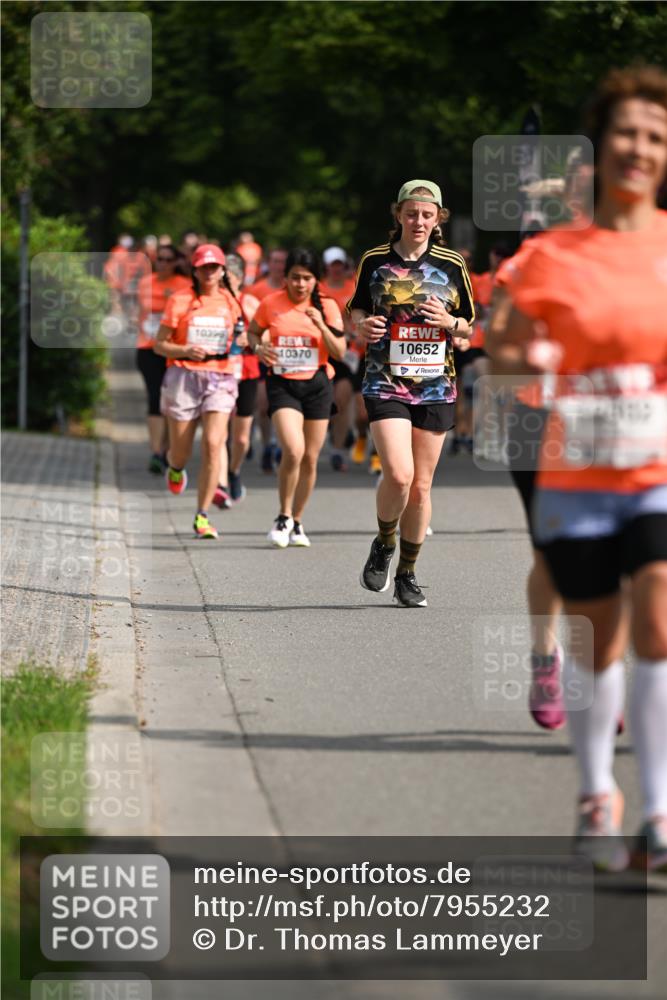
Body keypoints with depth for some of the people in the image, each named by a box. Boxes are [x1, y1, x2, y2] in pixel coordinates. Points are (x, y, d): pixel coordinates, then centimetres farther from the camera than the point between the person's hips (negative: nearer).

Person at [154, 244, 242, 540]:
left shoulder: (232, 303, 9)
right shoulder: (180, 302, 2)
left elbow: (238, 339, 24)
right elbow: (159, 345, 2)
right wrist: (186, 351, -15)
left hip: (221, 379, 1)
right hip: (184, 377, -1)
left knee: (213, 444, -16)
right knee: (182, 449, 5)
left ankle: (202, 517, -12)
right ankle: (175, 468, 47)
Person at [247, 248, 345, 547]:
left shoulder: (327, 307, 0)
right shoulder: (270, 304, -2)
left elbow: (339, 353, -2)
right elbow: (253, 331, 15)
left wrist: (321, 326, -17)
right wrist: (258, 347, -6)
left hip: (317, 385, 2)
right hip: (282, 385, -2)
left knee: (310, 459, 6)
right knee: (293, 450, -21)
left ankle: (297, 522, 24)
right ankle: (283, 517, -3)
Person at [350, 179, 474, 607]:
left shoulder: (453, 264, 4)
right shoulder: (375, 260, 2)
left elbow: (469, 326, 10)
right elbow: (358, 307, 14)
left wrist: (450, 323, -12)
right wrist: (363, 324, -8)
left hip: (436, 387, 2)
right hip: (385, 383, -2)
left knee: (421, 486, 5)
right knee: (398, 475, -18)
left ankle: (407, 573, 20)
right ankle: (384, 545, 11)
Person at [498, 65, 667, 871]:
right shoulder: (554, 255, 0)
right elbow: (506, 354, 6)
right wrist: (527, 363, -16)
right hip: (577, 478, 1)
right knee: (598, 643, 12)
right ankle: (597, 796, 32)